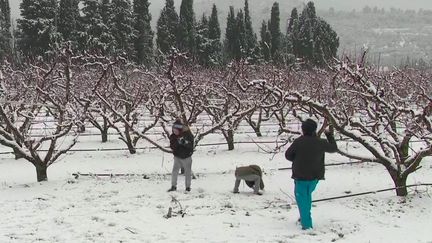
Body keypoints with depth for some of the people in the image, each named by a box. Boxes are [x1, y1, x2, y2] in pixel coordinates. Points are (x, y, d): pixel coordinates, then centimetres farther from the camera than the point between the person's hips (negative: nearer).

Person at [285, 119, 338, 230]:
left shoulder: (298, 142, -14)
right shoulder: (320, 143, -6)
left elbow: (288, 155, -4)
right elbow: (334, 148, 12)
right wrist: (330, 135, 24)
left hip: (300, 176, -3)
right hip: (315, 176, 4)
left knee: (302, 198, 4)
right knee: (307, 195, 25)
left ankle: (306, 223, 0)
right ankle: (305, 217, 29)